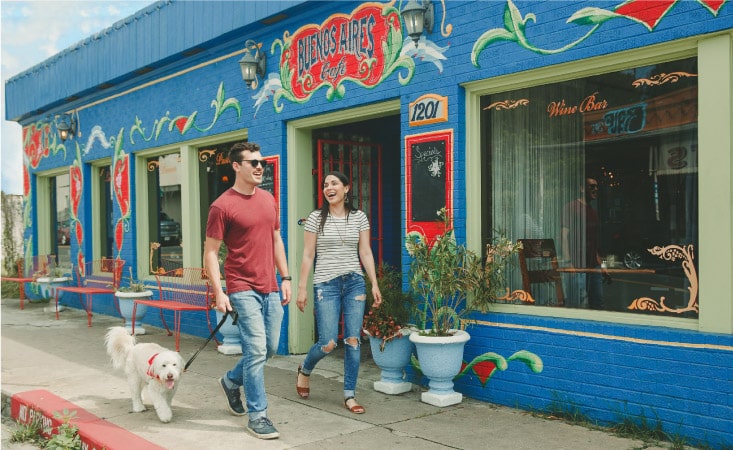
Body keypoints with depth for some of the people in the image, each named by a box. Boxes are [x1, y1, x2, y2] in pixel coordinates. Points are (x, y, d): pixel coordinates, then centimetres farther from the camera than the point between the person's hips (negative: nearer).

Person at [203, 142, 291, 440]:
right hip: (243, 289, -7)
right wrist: (218, 293, -15)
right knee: (256, 349, -8)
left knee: (270, 348, 13)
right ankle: (257, 416, 5)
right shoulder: (223, 206, -9)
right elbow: (210, 252, -9)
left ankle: (231, 381, 39)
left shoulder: (268, 199, 11)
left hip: (270, 289, 7)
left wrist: (285, 277, 13)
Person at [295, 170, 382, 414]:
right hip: (326, 284, -2)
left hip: (354, 283, 2)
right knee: (328, 343, -5)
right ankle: (305, 370, 28)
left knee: (353, 340, 0)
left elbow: (365, 252, 7)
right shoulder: (316, 218, 1)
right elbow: (308, 254, 1)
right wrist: (302, 287, -2)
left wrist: (374, 284, 0)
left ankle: (349, 395, 11)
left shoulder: (359, 217, 7)